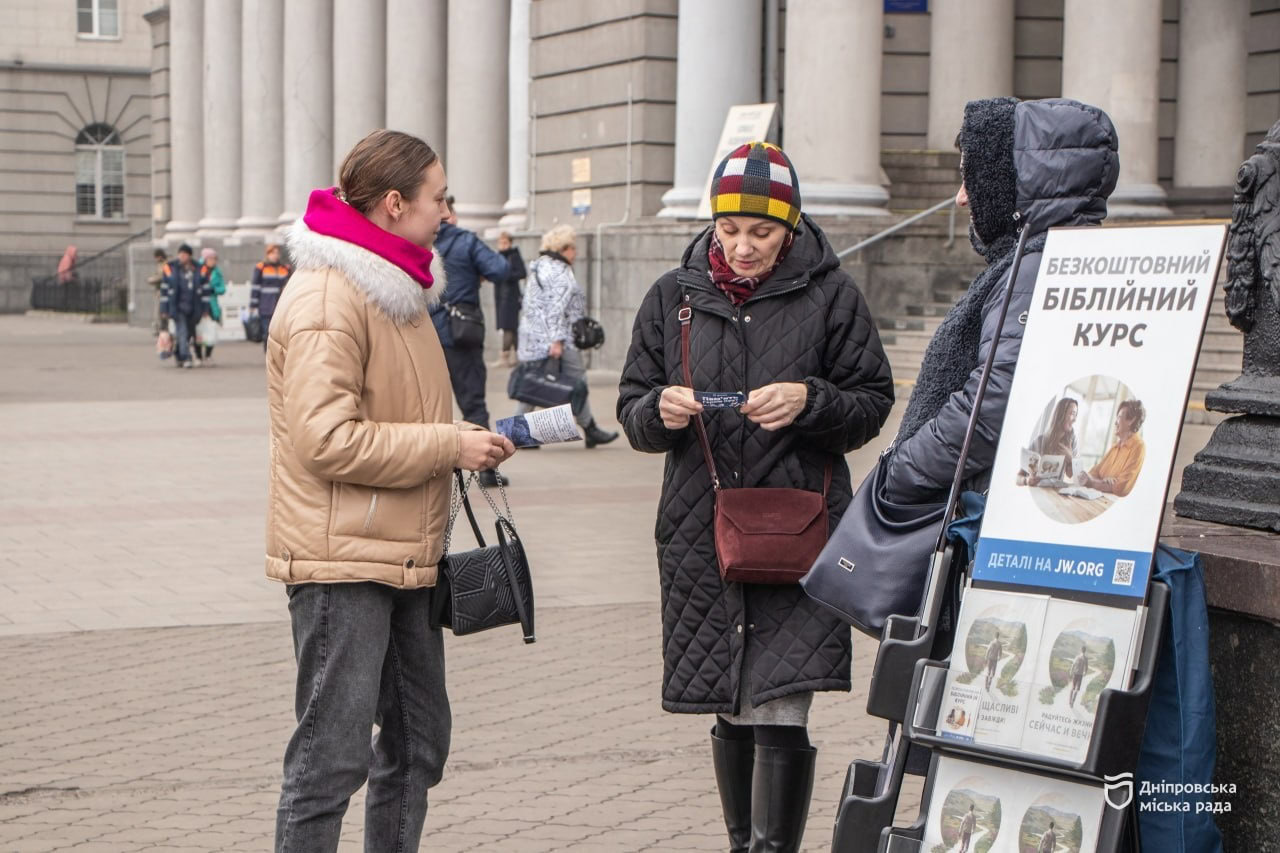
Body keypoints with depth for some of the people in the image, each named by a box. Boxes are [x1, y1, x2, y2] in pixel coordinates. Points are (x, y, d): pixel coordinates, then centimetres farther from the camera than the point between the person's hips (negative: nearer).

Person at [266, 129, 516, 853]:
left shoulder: (396, 289, 16)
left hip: (405, 555, 10)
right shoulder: (328, 298, -17)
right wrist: (448, 446, -18)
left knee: (418, 744, 15)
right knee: (335, 755, -6)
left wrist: (462, 437, 10)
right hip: (342, 557, -10)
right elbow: (327, 440, -24)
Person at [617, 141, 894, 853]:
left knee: (780, 712, -10)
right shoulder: (674, 297, 9)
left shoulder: (831, 295, 1)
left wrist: (810, 402, -16)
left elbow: (873, 405, 2)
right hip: (703, 533, 3)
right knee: (734, 714, 12)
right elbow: (632, 415, 11)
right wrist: (661, 411, -12)